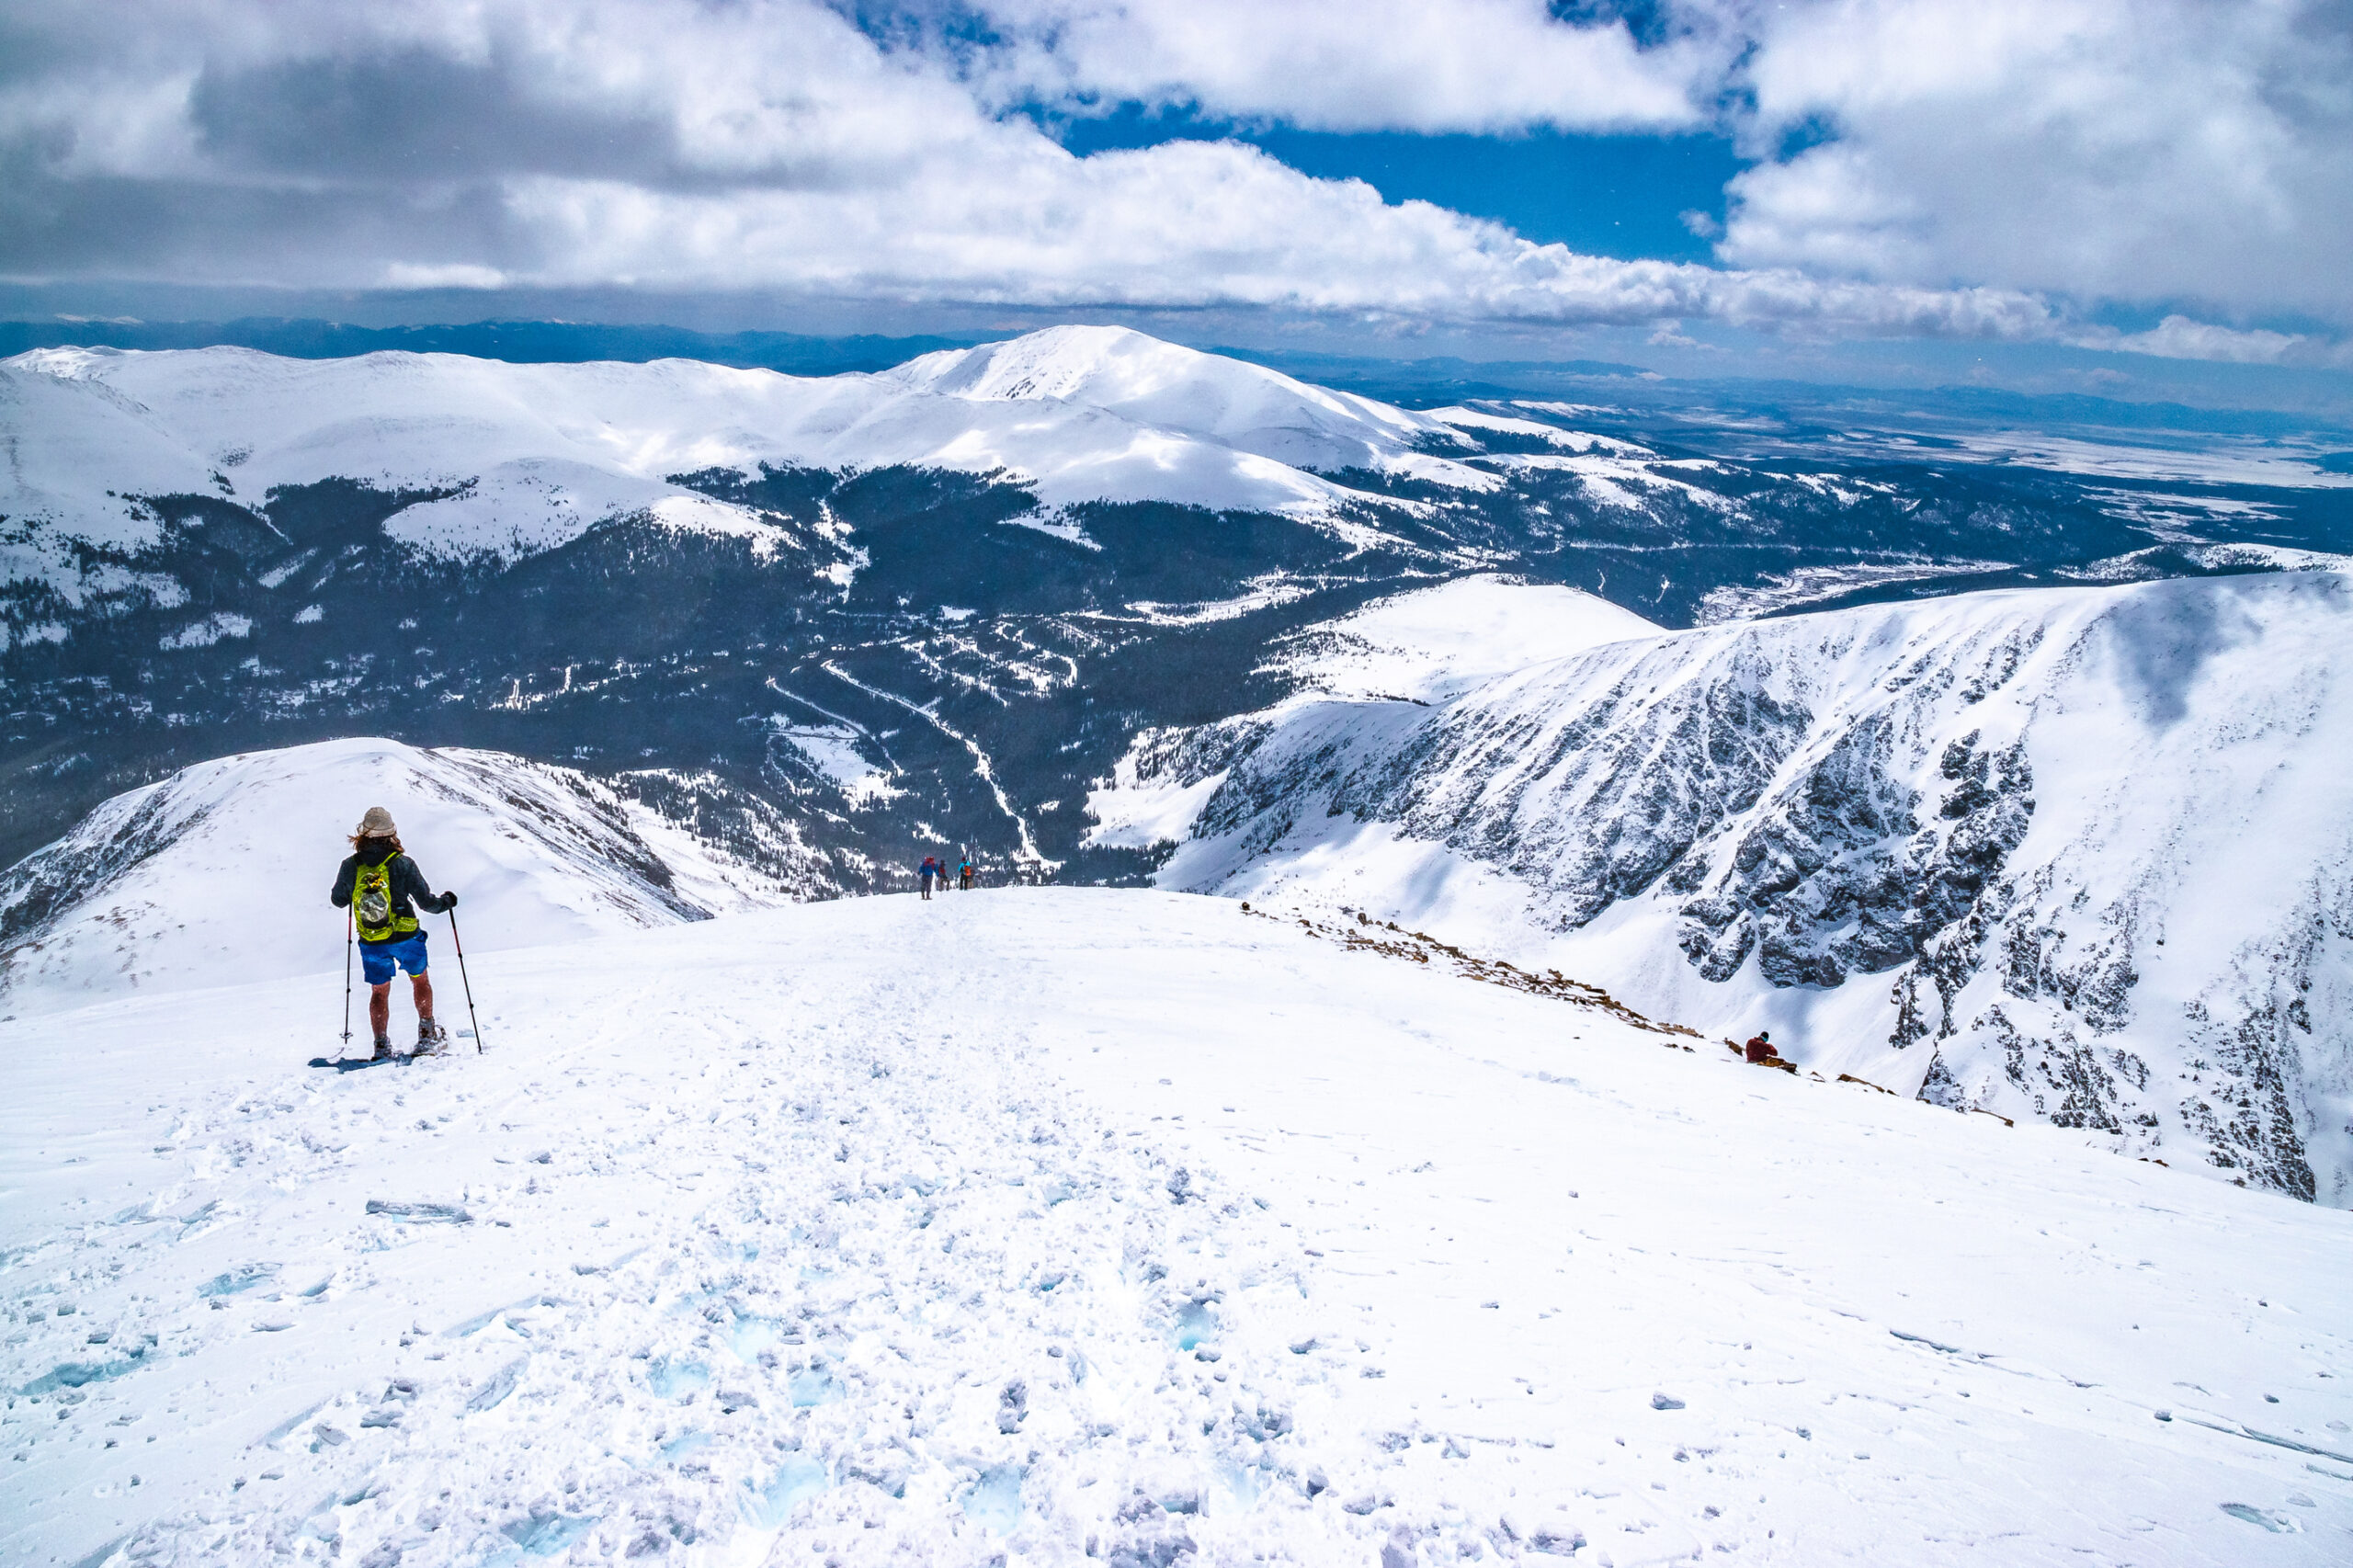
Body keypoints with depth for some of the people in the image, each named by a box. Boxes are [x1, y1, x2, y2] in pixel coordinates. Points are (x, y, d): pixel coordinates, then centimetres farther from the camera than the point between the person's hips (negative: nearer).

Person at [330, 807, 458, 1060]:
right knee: (420, 980, 21)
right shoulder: (402, 864, -15)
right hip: (406, 937, -1)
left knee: (379, 992, 16)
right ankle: (427, 1035, 25)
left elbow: (338, 900, 7)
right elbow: (427, 902, -11)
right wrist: (446, 902, 9)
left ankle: (382, 1045, 9)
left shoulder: (351, 866, -9)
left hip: (372, 943, 1)